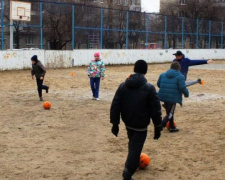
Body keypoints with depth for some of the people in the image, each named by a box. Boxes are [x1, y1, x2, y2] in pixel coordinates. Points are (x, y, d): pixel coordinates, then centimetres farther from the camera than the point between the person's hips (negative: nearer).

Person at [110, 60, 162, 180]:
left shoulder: (123, 86, -1)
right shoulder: (149, 88, -13)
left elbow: (115, 106, -1)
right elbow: (156, 110, -12)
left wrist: (115, 123, 5)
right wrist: (158, 127, -3)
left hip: (128, 123, 5)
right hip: (141, 126, -5)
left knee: (132, 144, 27)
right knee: (135, 149, -1)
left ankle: (132, 164, 44)